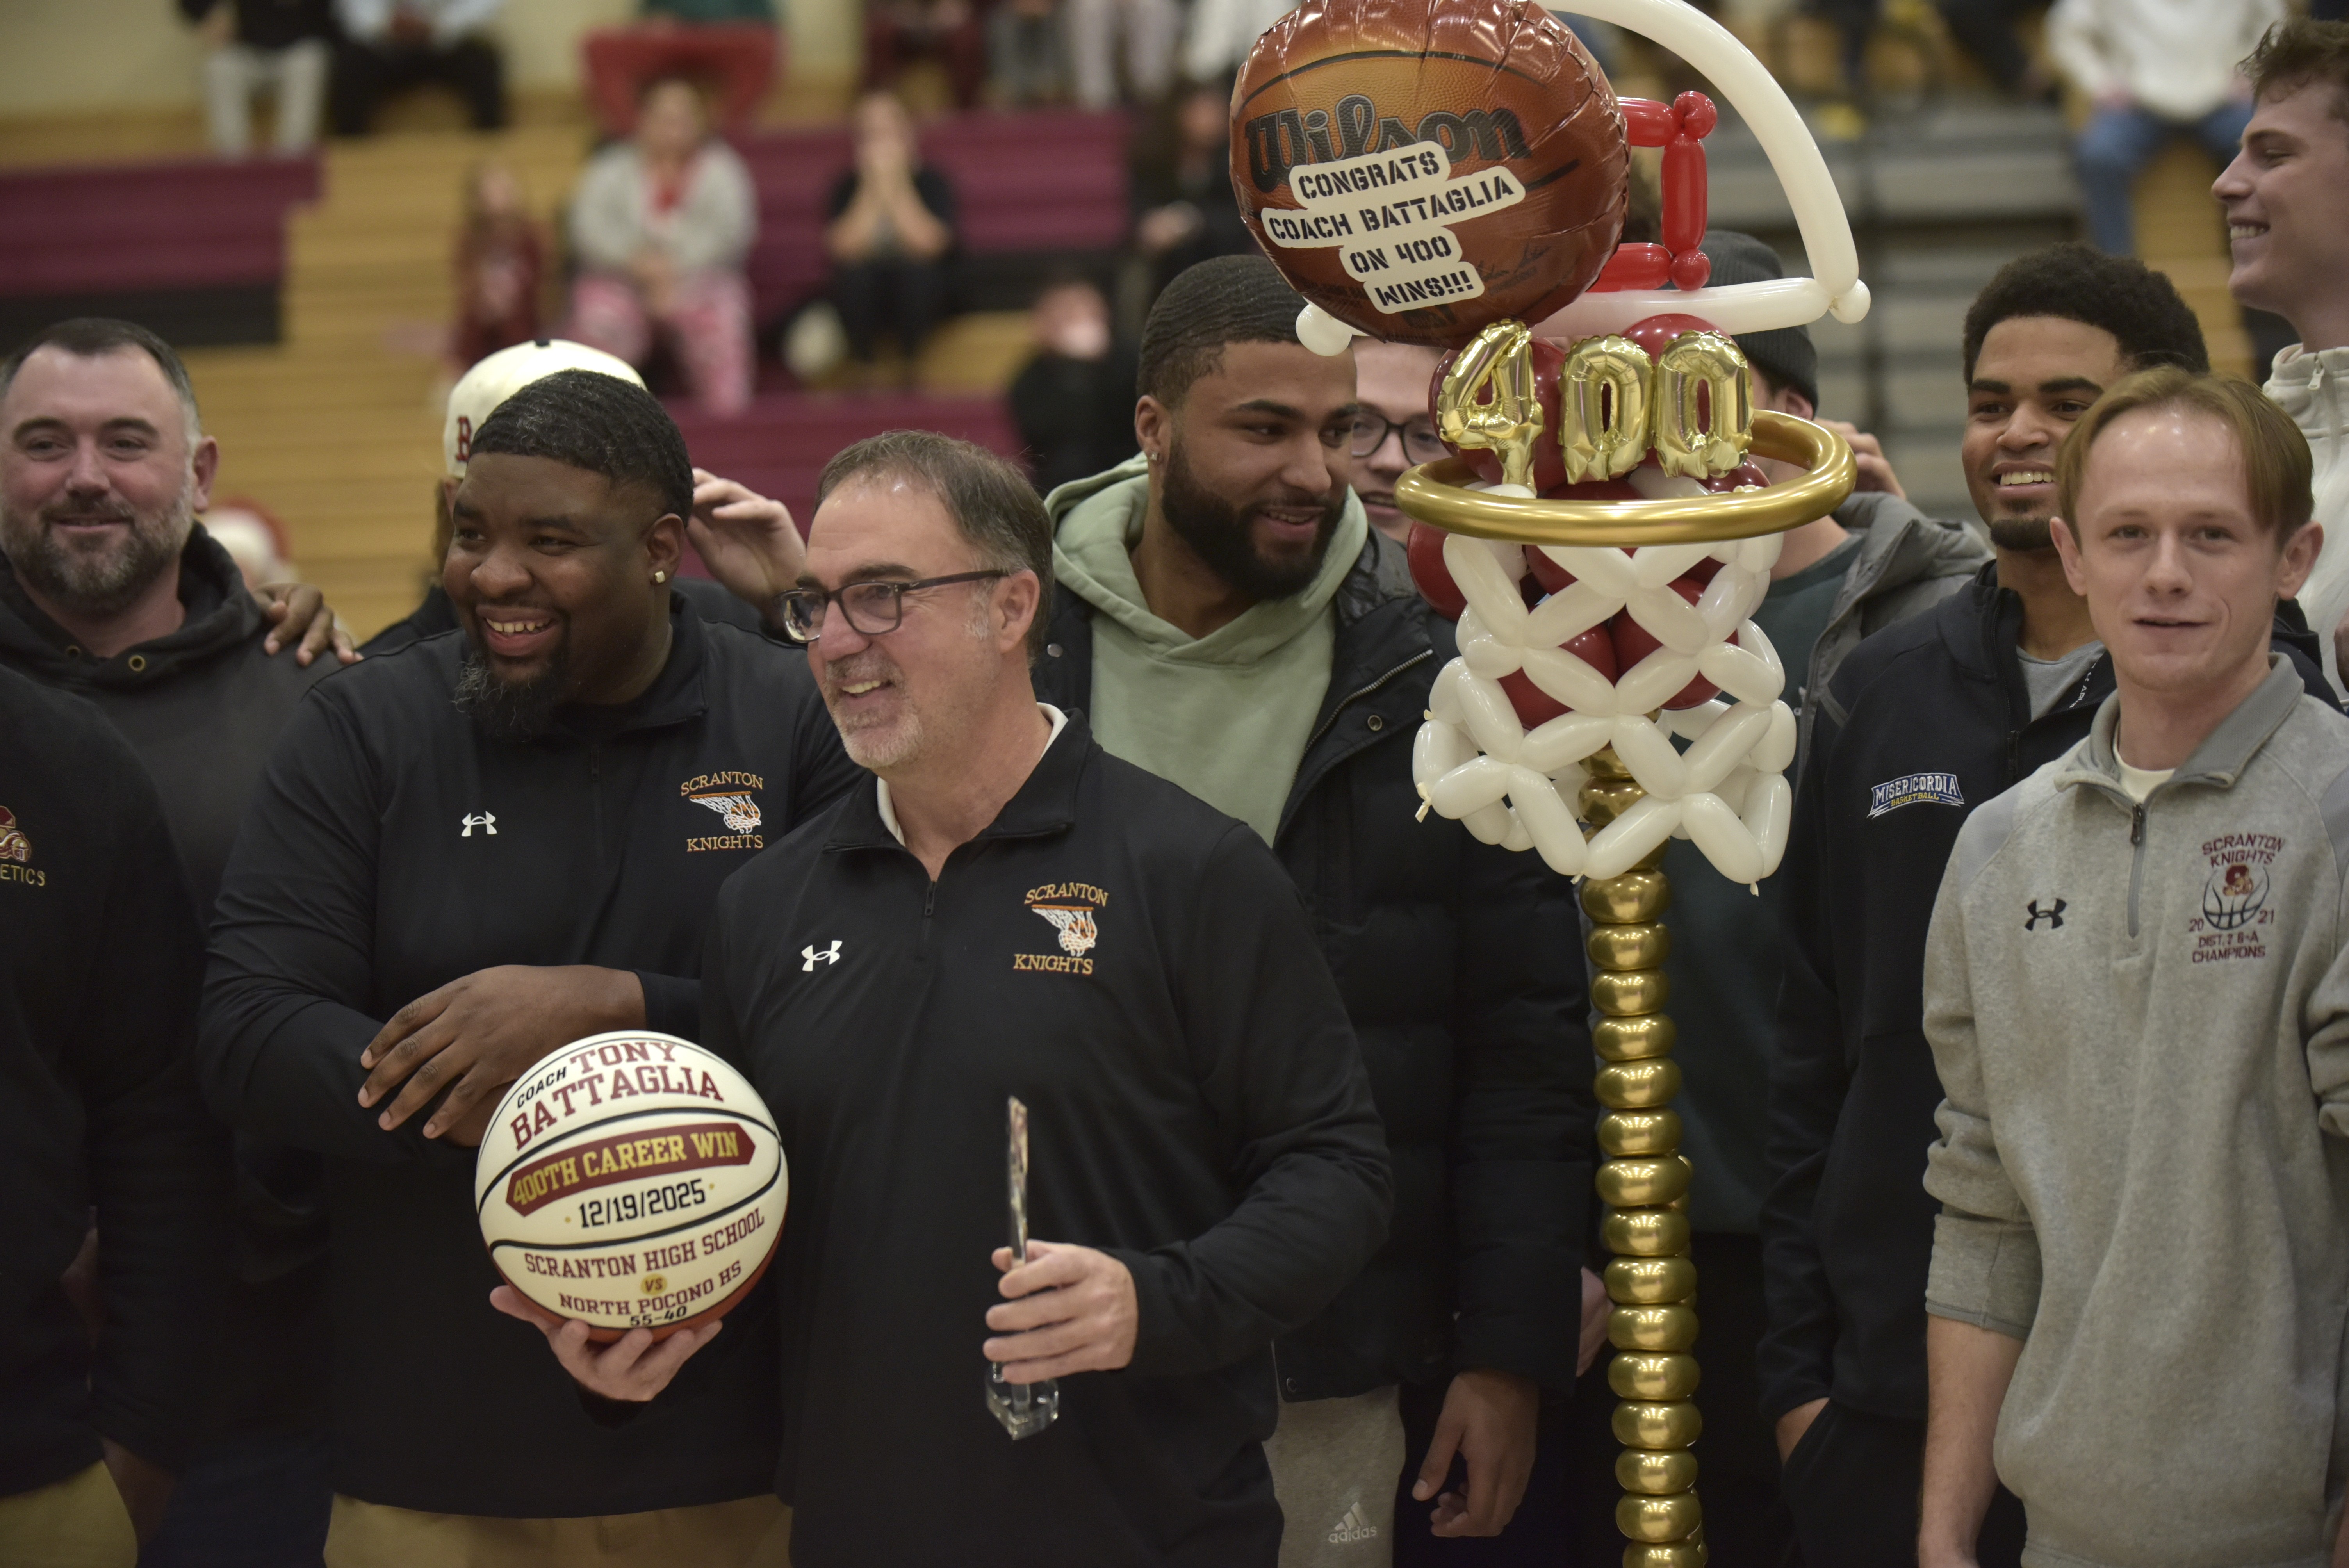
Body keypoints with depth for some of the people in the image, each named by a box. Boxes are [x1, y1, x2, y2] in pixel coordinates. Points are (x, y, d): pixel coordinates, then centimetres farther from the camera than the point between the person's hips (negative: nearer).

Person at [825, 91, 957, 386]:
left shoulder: (931, 182, -9)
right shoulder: (848, 185, -7)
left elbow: (931, 243, -25)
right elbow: (842, 248, -22)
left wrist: (896, 187, -28)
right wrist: (873, 190, -27)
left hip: (916, 298, 0)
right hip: (864, 299, 1)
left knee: (917, 268, -32)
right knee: (854, 272, -31)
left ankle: (910, 367, -8)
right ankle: (864, 365, -6)